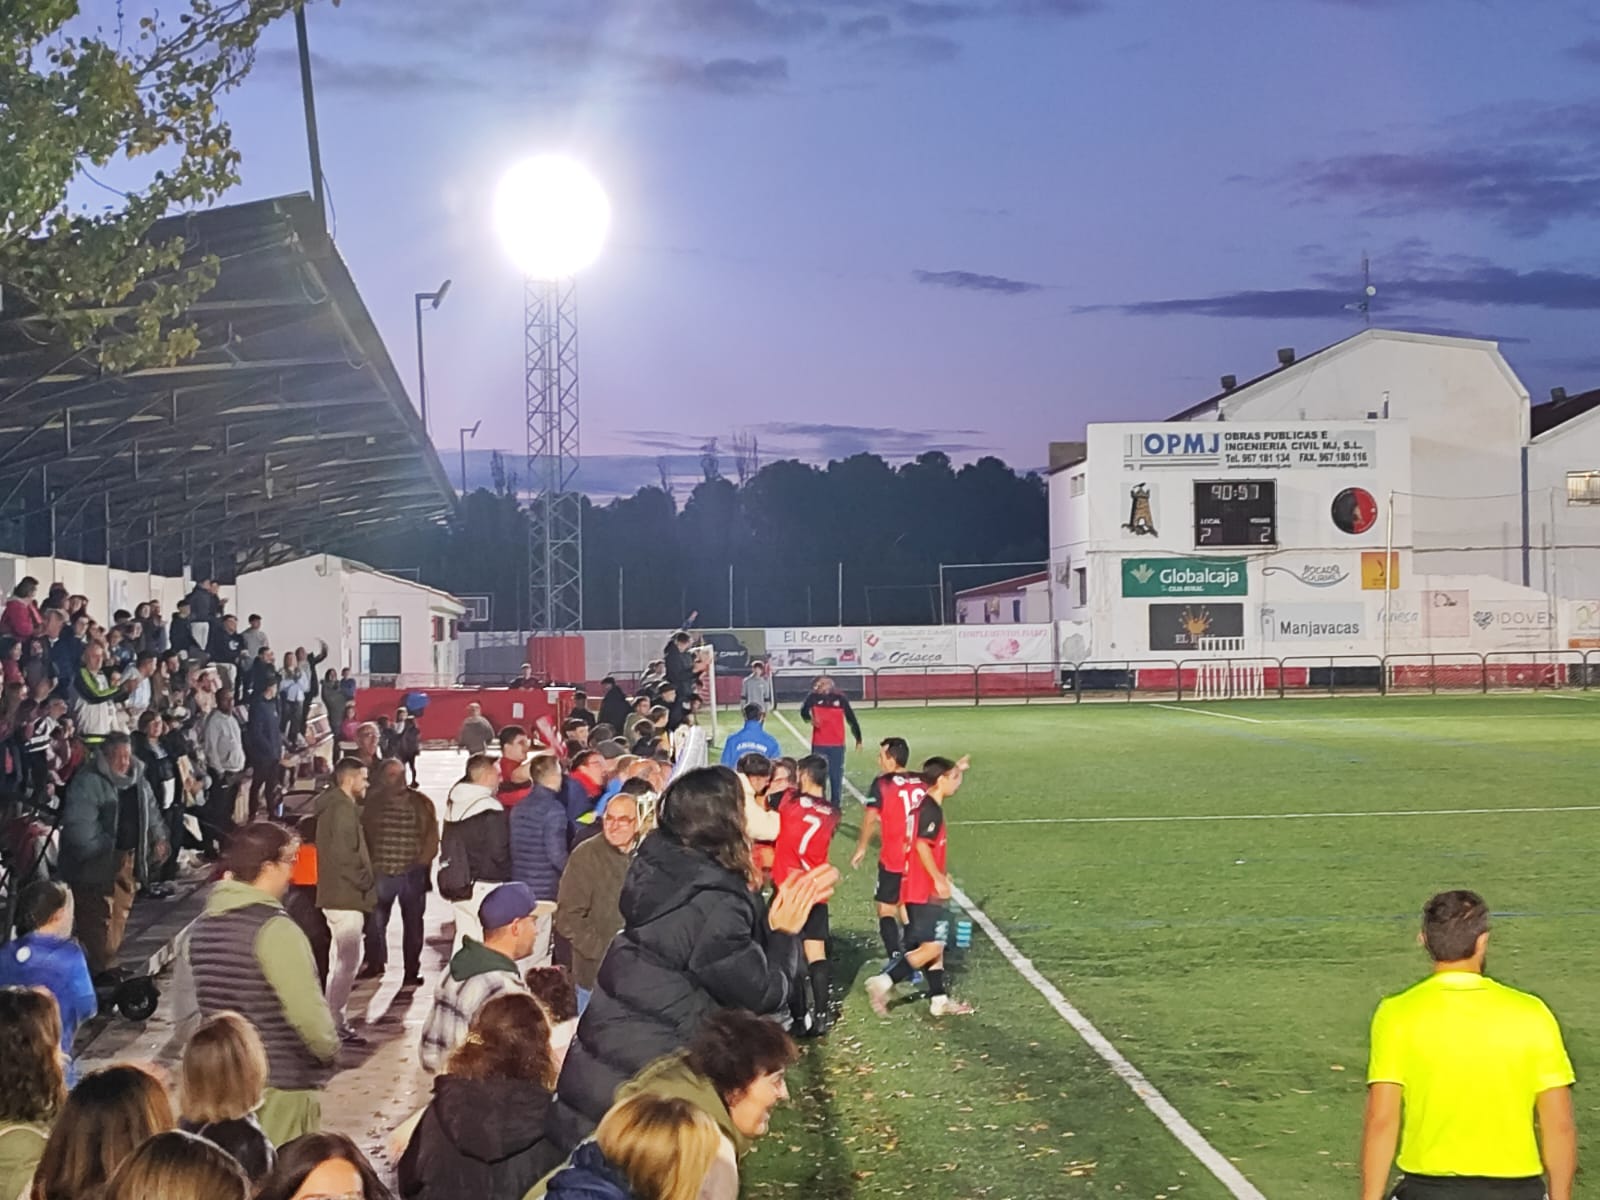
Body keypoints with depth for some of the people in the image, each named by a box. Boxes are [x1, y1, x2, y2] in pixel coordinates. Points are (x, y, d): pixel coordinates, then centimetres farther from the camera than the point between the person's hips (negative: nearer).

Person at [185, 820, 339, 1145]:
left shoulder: (202, 927, 7)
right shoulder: (275, 929, -17)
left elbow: (187, 1008, 13)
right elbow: (309, 1012, -18)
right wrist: (329, 1049, 0)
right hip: (282, 1086, -8)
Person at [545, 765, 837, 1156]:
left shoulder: (656, 867, 0)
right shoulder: (715, 903, -25)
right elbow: (761, 993, -16)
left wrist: (784, 907, 14)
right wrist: (784, 932, -4)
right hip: (650, 1067, -8)